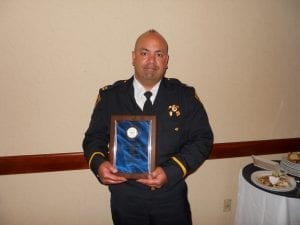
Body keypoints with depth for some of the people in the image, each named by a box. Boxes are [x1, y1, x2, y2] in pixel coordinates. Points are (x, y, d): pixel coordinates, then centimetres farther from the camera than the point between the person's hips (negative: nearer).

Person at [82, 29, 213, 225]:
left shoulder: (185, 96, -3)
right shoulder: (109, 96, -2)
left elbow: (202, 140, -5)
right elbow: (94, 138, 4)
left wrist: (170, 172, -18)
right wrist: (99, 164, -18)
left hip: (171, 197, 0)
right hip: (125, 199, 1)